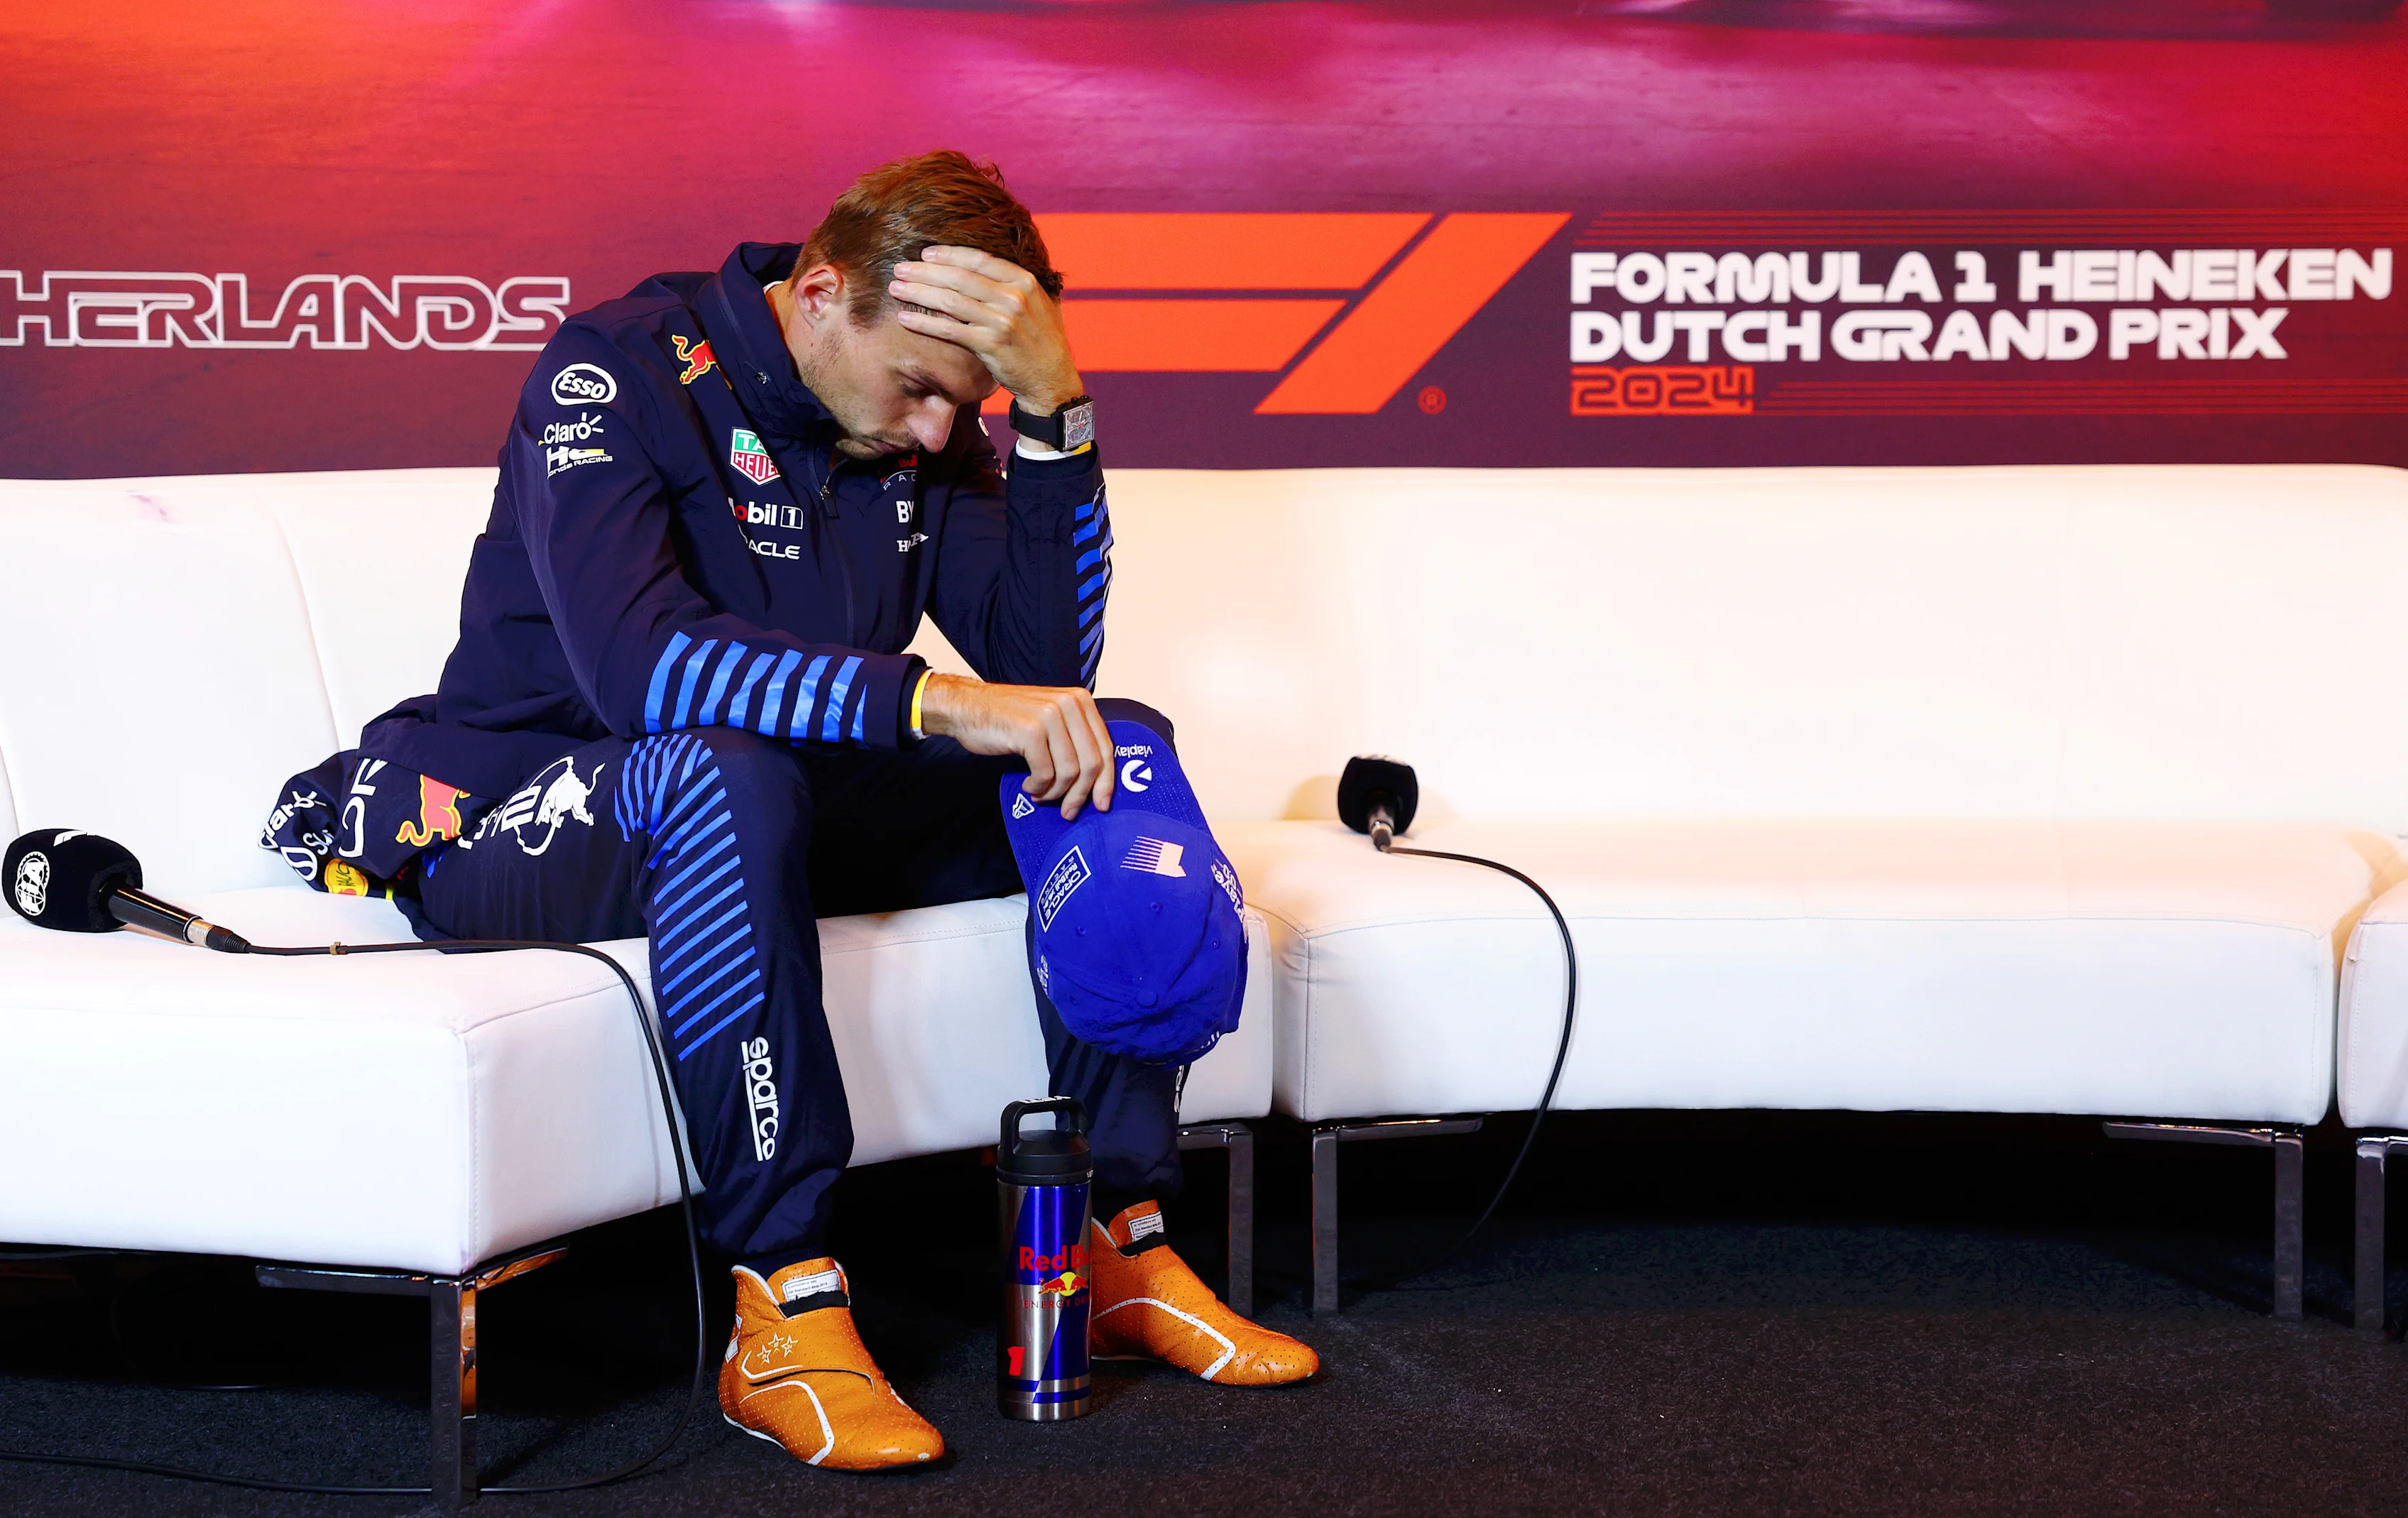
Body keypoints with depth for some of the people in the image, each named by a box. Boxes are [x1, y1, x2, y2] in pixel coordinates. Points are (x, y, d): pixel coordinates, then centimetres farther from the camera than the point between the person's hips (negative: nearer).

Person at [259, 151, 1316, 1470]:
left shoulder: (922, 422, 2)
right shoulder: (619, 370, -18)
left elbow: (1050, 662, -7)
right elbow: (634, 662, -34)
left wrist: (1054, 401, -18)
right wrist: (938, 702, -40)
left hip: (773, 811, 7)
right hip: (522, 810, -6)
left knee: (1122, 748, -9)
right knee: (729, 769, -40)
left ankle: (1124, 1246, -10)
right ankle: (782, 1316, -35)